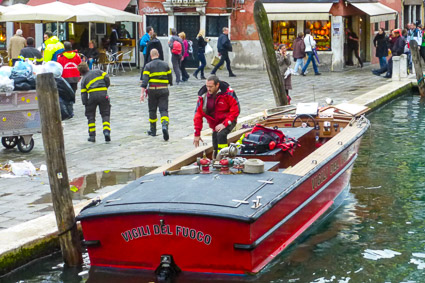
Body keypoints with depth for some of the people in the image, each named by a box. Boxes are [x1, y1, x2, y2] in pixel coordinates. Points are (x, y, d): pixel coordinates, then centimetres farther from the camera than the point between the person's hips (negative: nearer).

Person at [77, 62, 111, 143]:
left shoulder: (83, 79, 17)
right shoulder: (98, 71, 19)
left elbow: (83, 94, 9)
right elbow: (106, 77, 4)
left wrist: (85, 104, 10)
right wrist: (106, 86, 18)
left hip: (92, 95, 0)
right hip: (103, 94, 0)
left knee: (90, 115, 15)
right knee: (105, 114, 8)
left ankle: (92, 136, 12)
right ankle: (106, 131, -15)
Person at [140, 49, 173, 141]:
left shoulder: (148, 66, -3)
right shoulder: (165, 65, 6)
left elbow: (145, 80, -12)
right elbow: (170, 79, 12)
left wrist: (142, 93, -14)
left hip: (153, 90, -1)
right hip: (164, 90, 1)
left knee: (152, 110, 13)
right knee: (164, 110, -2)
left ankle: (153, 130, 21)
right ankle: (165, 126, -28)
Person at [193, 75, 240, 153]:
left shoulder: (228, 92, -20)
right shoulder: (203, 96, -11)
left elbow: (236, 110, -19)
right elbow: (198, 114, -4)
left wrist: (224, 124, -26)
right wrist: (197, 134, -5)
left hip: (228, 121, -5)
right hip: (215, 125, 5)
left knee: (221, 134, -33)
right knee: (215, 147, 6)